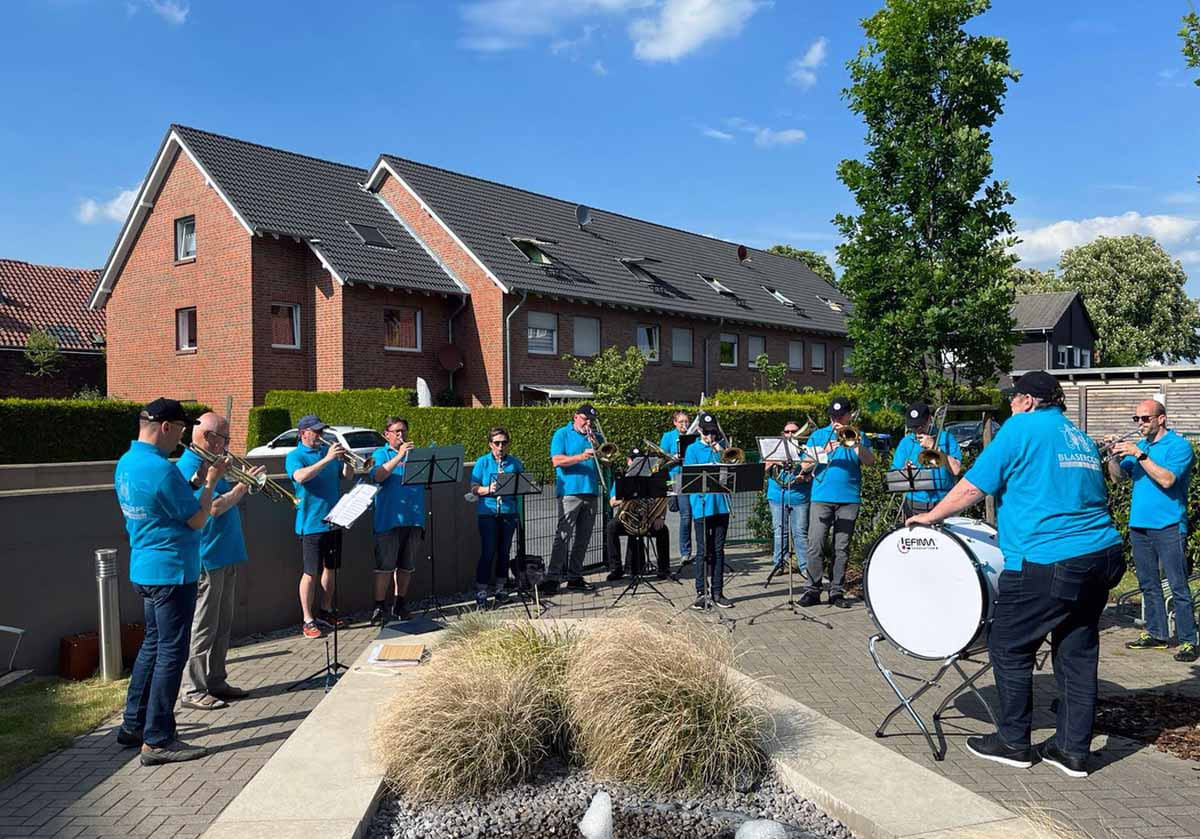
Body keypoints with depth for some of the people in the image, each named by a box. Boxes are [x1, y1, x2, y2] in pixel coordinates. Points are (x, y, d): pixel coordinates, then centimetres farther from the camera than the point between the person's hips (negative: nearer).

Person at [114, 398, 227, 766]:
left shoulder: (126, 463, 8)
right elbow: (198, 520, -16)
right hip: (171, 571, -10)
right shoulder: (161, 469, -22)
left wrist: (196, 481, 10)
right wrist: (211, 481, -5)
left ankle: (133, 724, 29)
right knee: (171, 652, -2)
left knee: (154, 643, 20)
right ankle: (157, 741, 4)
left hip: (145, 568, 10)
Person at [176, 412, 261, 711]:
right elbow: (214, 507, -23)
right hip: (206, 559, -10)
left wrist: (241, 481, 5)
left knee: (222, 625, 15)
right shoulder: (189, 466, -15)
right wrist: (243, 486, -14)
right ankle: (193, 691, 7)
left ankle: (216, 681, 25)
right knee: (202, 627, -2)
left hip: (226, 556, 10)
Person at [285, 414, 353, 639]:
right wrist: (327, 459, -30)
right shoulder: (295, 456, -5)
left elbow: (347, 475, 12)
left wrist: (346, 459, -9)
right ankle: (308, 620, 4)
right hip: (311, 523, -6)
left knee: (330, 568, 13)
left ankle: (326, 613, 25)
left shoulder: (328, 449, 11)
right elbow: (301, 477, -25)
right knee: (311, 572, -3)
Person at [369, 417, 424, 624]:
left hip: (413, 517, 4)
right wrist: (399, 456, -20)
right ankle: (378, 608, 4)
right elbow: (378, 476, -15)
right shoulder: (380, 454, 4)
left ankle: (401, 605, 21)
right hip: (389, 518, -4)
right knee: (385, 564, -4)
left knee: (407, 565, 11)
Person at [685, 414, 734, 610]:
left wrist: (721, 452, -8)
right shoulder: (692, 449, 2)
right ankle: (701, 592, 8)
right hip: (702, 504, -3)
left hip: (721, 504, 3)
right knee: (703, 551, 0)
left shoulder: (721, 446, 12)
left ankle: (717, 592, 14)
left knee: (718, 550, 8)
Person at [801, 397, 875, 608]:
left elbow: (870, 462, -3)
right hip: (821, 496, 0)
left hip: (849, 498, 1)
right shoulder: (818, 436, 11)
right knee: (815, 545, -6)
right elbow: (805, 466, 1)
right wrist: (824, 452, -13)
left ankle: (837, 591, 10)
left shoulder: (858, 436, 12)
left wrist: (855, 444, -16)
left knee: (842, 548, 4)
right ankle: (812, 590, 0)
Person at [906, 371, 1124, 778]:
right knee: (1078, 653, 14)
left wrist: (931, 516, 4)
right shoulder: (1081, 438, 18)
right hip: (1102, 555, 8)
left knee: (1009, 648, 7)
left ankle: (1013, 743, 17)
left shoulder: (1022, 428, -6)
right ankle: (1073, 750, 21)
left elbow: (973, 487, -9)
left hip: (1048, 563, -8)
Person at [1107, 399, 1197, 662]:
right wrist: (1114, 457, -8)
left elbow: (1166, 480, -19)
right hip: (1139, 524, 7)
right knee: (1148, 584, 13)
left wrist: (1139, 454, -21)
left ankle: (1188, 641, 0)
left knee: (1178, 586, -5)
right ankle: (1156, 634, 22)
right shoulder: (1138, 445, 15)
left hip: (1168, 525, -7)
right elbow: (1118, 476, 10)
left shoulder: (1179, 445, -5)